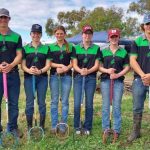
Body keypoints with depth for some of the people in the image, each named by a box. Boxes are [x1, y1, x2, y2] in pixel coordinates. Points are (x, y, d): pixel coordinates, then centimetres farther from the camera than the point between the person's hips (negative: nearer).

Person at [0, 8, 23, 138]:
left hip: (13, 73, 1)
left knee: (13, 102, 7)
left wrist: (11, 65, -15)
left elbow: (19, 55, 3)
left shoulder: (16, 37, 8)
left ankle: (13, 127, 20)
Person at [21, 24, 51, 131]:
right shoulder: (25, 48, 8)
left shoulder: (46, 48, 8)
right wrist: (28, 70, -18)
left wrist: (40, 71, -17)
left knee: (42, 102, 4)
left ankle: (42, 126, 16)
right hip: (29, 78, 0)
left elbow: (48, 65, 2)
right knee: (29, 103, 1)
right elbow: (23, 65, 3)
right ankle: (29, 126, 12)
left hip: (42, 78, 0)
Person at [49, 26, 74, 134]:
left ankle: (63, 125, 10)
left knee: (65, 101, 2)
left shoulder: (70, 47, 10)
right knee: (54, 101, 2)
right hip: (54, 76, 0)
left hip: (66, 76, 0)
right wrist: (60, 65, -12)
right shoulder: (51, 47, 10)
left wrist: (65, 69, -11)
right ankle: (54, 125, 11)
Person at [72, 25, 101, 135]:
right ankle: (77, 127, 12)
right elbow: (74, 65, 0)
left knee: (89, 104, 4)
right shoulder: (76, 48, 7)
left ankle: (87, 127, 17)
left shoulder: (96, 48, 7)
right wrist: (80, 70, -21)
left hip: (91, 78, 0)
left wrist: (88, 71, -18)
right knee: (77, 103, -3)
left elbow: (96, 65, 1)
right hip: (78, 77, 0)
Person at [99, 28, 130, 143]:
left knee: (117, 106, 2)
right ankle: (106, 129, 11)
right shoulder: (103, 51, 10)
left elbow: (127, 67, 4)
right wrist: (107, 70, -13)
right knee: (106, 105, 2)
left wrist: (118, 75, -12)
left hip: (118, 81, 0)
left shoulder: (123, 52, 9)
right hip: (105, 80, 1)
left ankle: (116, 130, 11)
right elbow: (99, 66, 6)